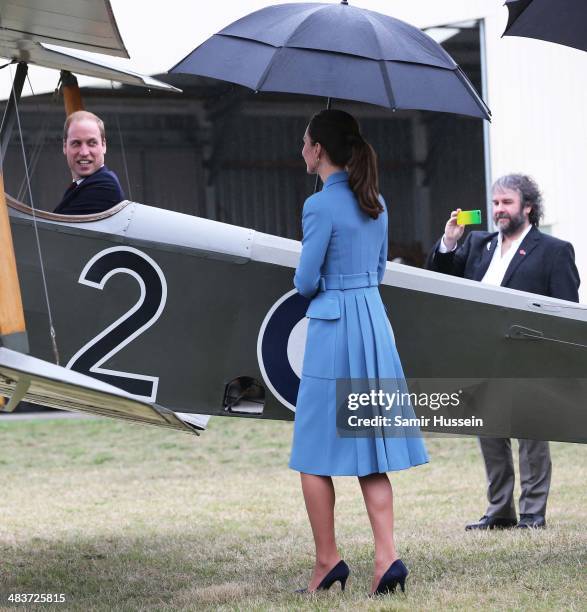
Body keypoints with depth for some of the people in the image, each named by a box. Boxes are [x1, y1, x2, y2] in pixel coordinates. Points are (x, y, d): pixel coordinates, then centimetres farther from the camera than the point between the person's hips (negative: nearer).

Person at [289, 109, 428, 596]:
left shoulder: (321, 206, -14)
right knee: (370, 452, 8)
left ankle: (328, 560, 7)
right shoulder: (375, 202, 9)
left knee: (315, 454, 4)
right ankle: (387, 556, -1)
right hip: (376, 323, 7)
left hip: (335, 329, -7)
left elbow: (306, 282, -11)